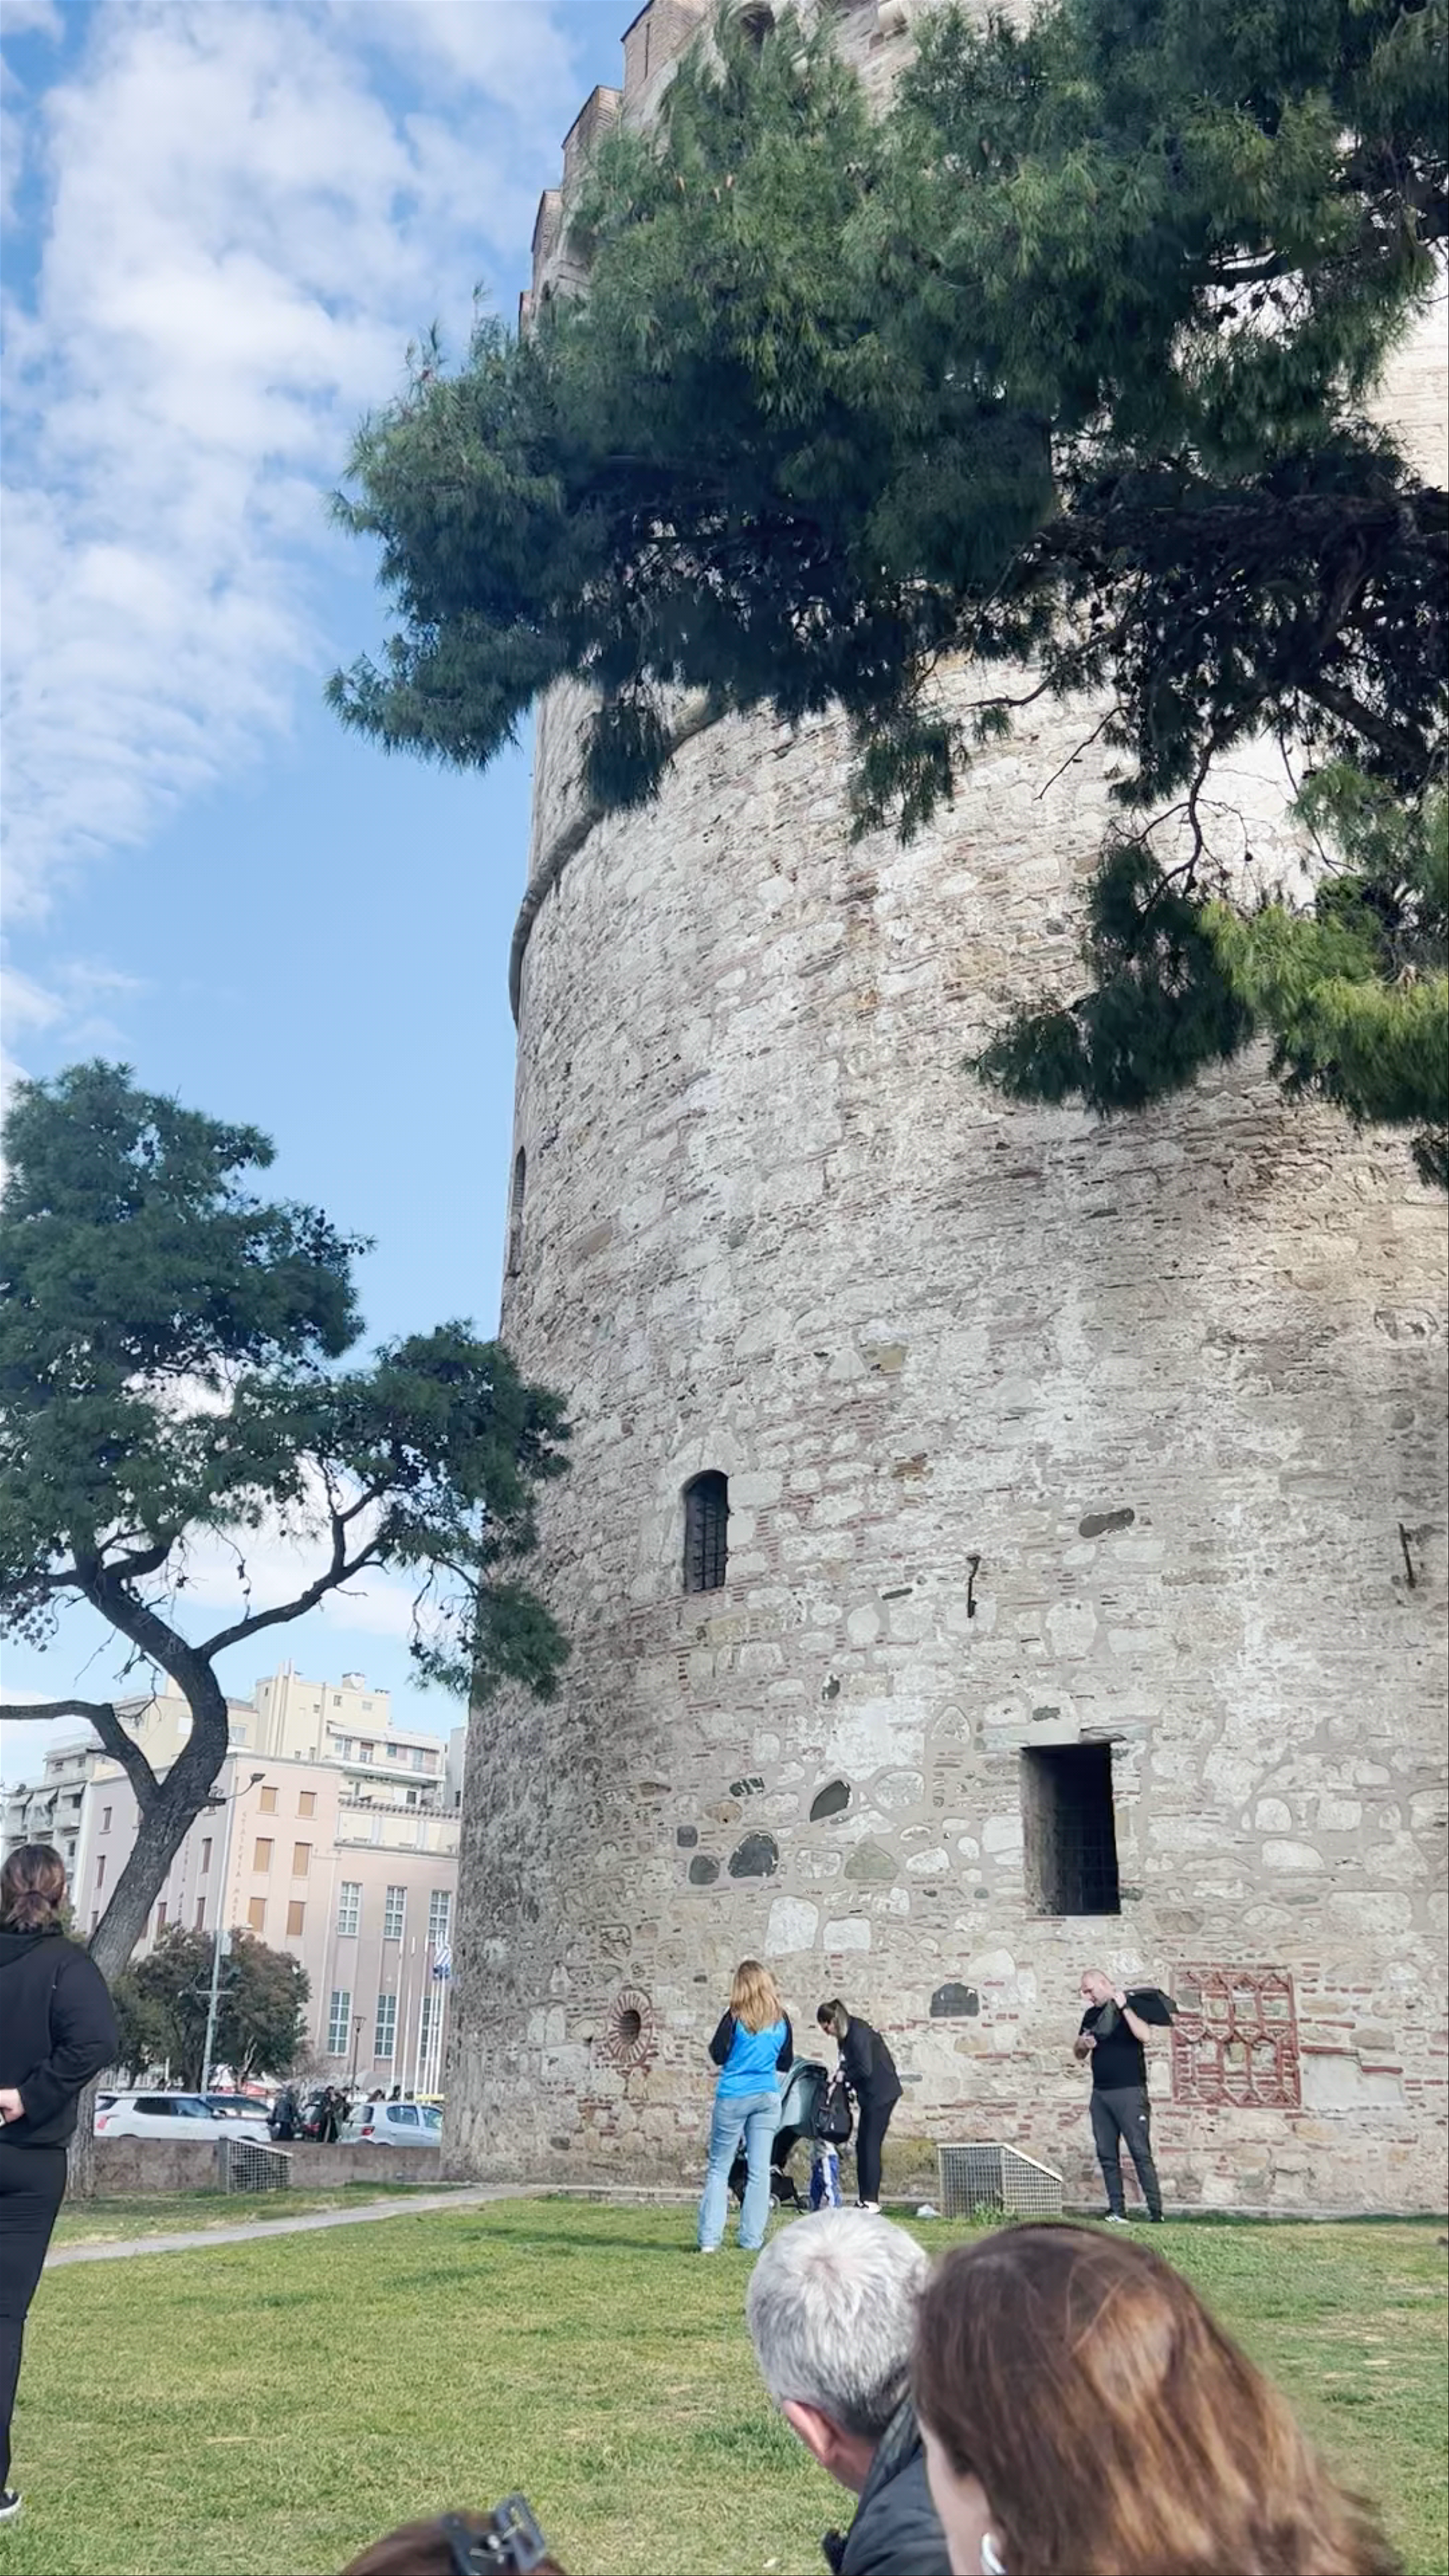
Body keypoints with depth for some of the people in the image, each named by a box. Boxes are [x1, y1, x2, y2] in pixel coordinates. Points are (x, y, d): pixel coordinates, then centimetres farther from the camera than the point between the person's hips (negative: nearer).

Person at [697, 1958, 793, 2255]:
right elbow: (786, 2063, 10)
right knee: (760, 2170, 6)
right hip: (768, 2097, 3)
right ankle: (752, 2240, 6)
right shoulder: (781, 2020, 1)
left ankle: (710, 2239, -1)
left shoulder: (735, 2018, -8)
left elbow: (717, 2055, -4)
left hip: (733, 2097, -3)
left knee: (719, 2169, 5)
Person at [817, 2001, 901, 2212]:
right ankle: (864, 2198, 14)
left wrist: (845, 2076, -9)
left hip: (881, 2093, -10)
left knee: (870, 2146, -8)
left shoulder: (858, 2033, -20)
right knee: (863, 2146, 10)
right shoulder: (846, 2035, 9)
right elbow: (848, 2065, 15)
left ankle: (871, 2201, -4)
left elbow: (865, 2070, -23)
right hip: (870, 2094, 10)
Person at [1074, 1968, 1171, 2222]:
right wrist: (1082, 2043, -1)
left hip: (1129, 2091, -7)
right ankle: (1116, 2212, 10)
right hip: (1100, 2093, 7)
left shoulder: (1131, 2005, -2)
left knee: (1141, 2153, -8)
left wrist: (1124, 2007, -21)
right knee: (1107, 2156, 5)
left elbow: (1145, 2035, -18)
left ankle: (1156, 2213, -5)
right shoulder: (1092, 2015, 17)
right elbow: (1078, 2054, 21)